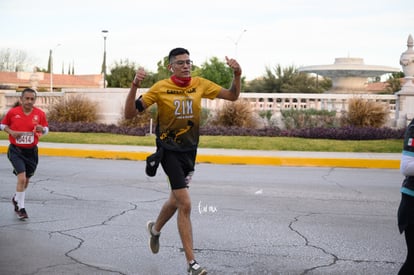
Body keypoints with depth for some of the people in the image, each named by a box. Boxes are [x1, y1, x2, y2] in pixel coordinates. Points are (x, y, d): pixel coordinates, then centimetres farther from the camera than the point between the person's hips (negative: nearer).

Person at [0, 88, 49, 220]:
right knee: (21, 178, -16)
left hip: (31, 151, 3)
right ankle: (21, 208, 0)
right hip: (16, 150, -3)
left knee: (26, 180, 16)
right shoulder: (12, 112, -9)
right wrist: (11, 132, -13)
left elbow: (46, 129, 7)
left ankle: (16, 199, 45)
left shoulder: (40, 114, -5)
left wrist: (42, 129, -17)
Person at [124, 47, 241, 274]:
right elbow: (130, 114, -14)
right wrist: (134, 86, -28)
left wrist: (237, 75, -12)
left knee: (176, 200, 21)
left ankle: (155, 228, 53)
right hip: (169, 150, -5)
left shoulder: (200, 84, -1)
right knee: (185, 204, -13)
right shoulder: (160, 88, -12)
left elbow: (232, 96, 5)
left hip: (190, 150, 5)